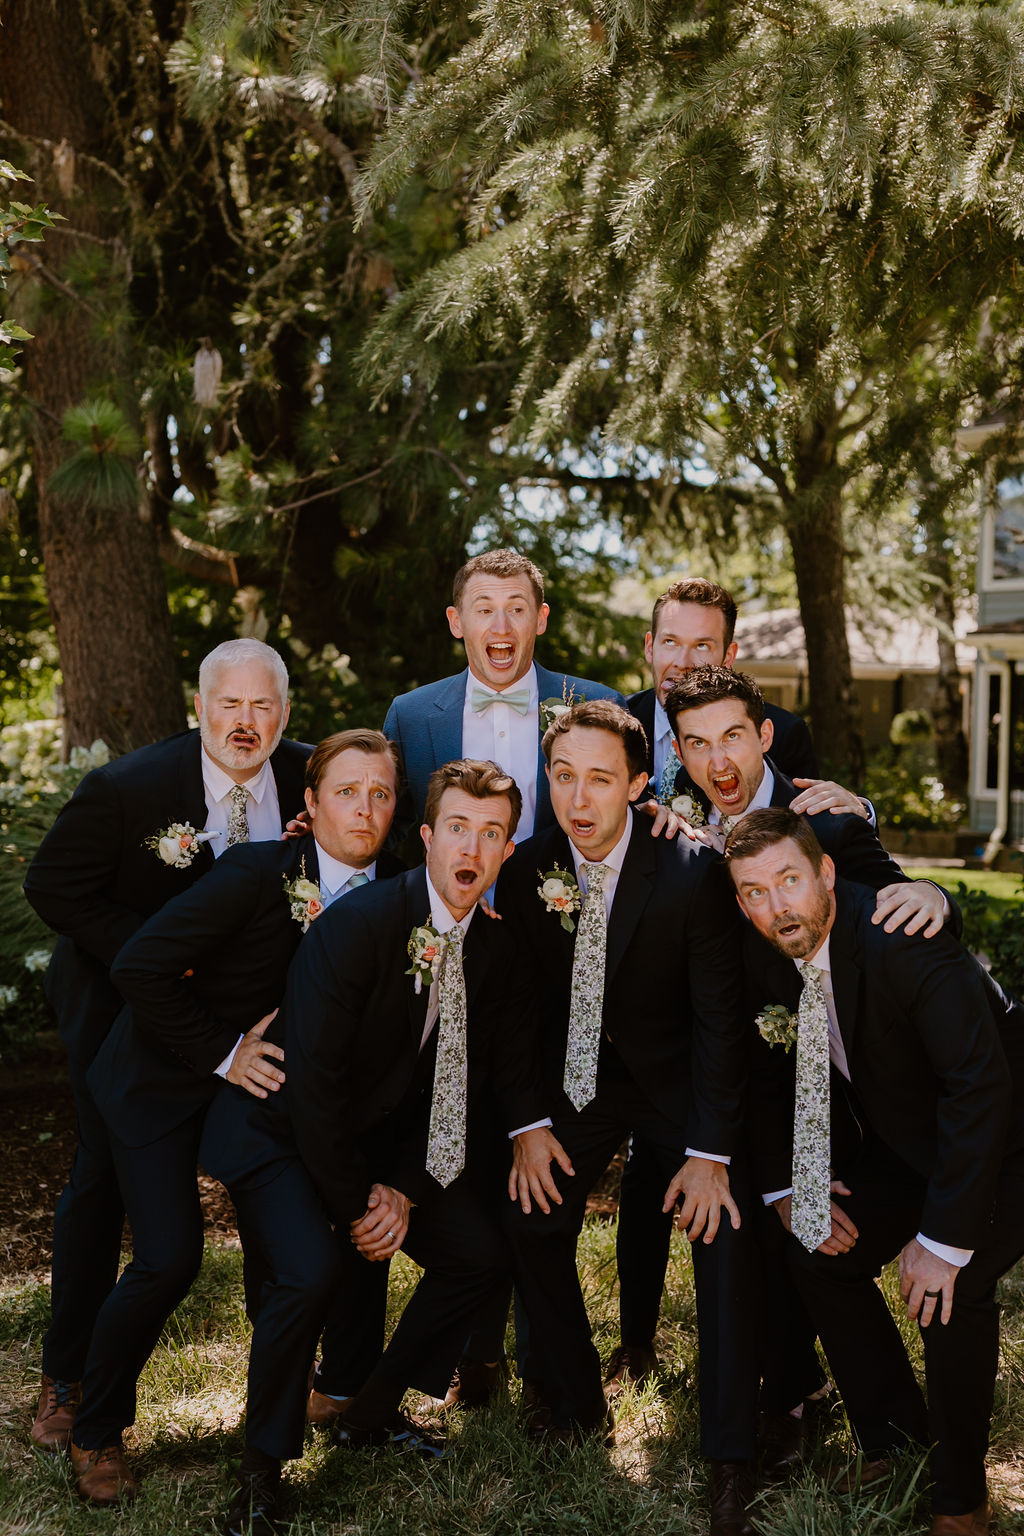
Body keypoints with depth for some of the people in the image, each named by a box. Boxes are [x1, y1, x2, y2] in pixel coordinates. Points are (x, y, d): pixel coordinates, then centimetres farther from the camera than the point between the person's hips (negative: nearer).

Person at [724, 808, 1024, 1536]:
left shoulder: (903, 939, -34)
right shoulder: (766, 954, -12)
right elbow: (768, 1073, 5)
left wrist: (944, 1238, -32)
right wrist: (785, 1187, -4)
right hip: (903, 1137, 7)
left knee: (953, 1285, -24)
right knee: (818, 1252, -3)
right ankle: (895, 1441, 17)